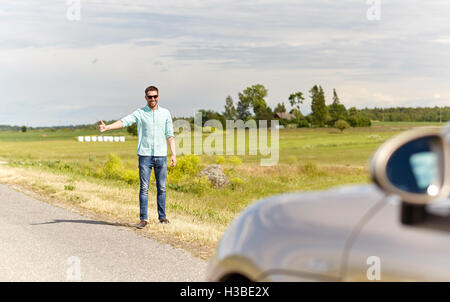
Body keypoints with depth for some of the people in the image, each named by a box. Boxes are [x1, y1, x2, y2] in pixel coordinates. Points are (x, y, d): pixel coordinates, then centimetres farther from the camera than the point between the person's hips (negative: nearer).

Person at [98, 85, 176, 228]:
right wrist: (106, 127, -28)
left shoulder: (165, 113, 9)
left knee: (161, 188, 6)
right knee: (144, 188, -2)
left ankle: (162, 216, 15)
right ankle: (143, 219, 2)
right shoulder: (139, 113, 3)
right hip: (145, 156, -2)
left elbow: (170, 135, 10)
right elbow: (124, 121, -12)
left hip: (161, 156, 2)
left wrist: (174, 154, 4)